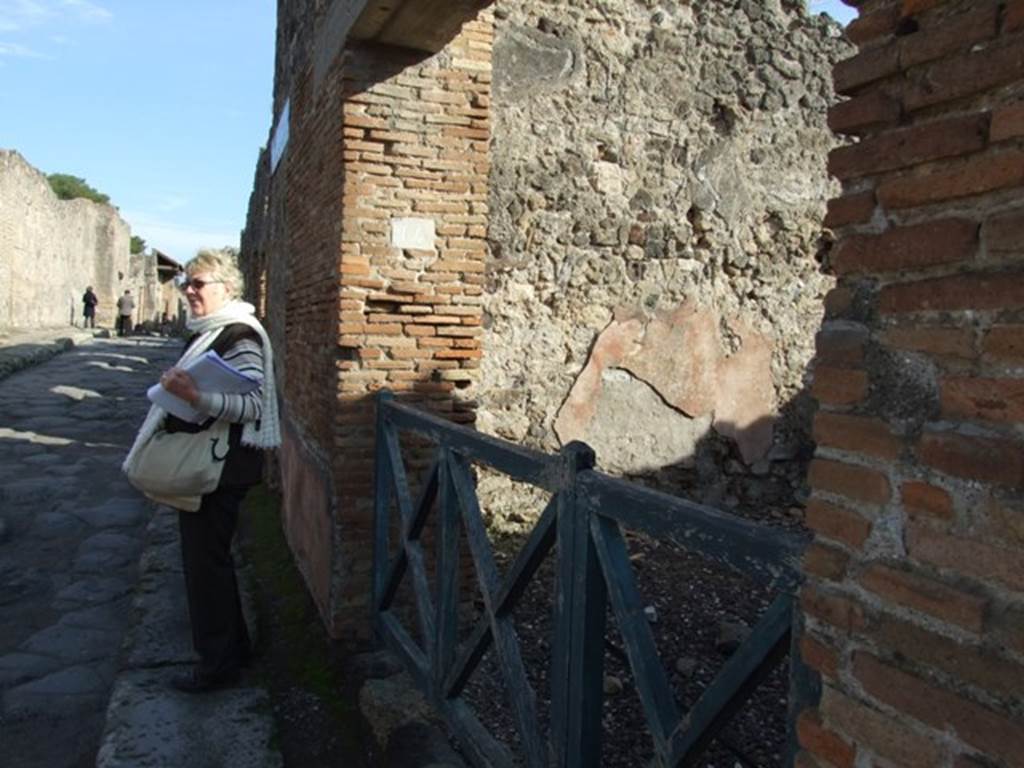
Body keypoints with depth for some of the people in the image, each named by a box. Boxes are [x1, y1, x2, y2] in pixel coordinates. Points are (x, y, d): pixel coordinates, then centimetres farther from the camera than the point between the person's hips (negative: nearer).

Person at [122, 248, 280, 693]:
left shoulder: (240, 336, -17)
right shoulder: (203, 332, 13)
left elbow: (252, 405, -26)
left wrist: (194, 396, -36)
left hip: (221, 468, -10)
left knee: (207, 561, -1)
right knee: (207, 558, 18)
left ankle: (219, 664, 14)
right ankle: (232, 646, 34)